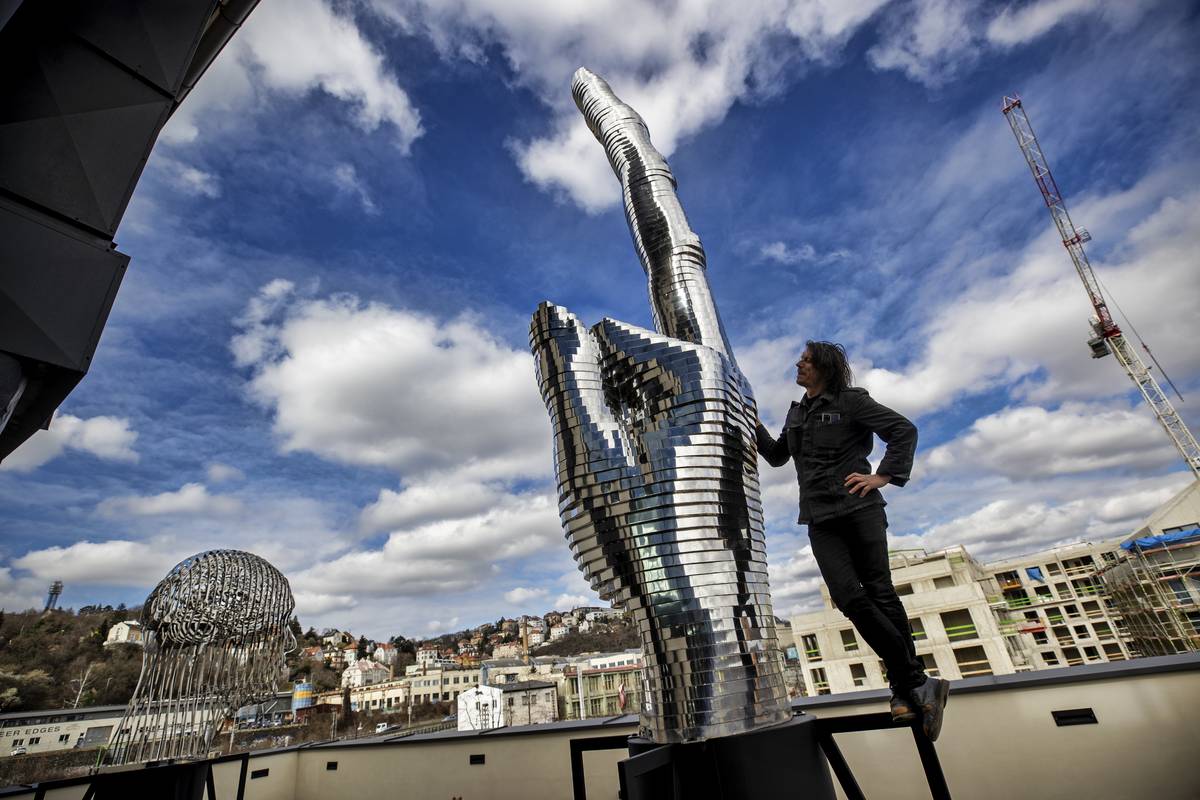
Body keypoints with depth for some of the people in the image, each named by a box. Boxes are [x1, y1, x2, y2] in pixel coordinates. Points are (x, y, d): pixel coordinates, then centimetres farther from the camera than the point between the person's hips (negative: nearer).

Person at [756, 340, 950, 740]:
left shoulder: (851, 401, 2)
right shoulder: (796, 412, 20)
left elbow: (905, 430, -2)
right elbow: (777, 456, 27)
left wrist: (883, 476, -11)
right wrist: (754, 427, 14)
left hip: (859, 509, -4)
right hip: (821, 520, 4)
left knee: (880, 593, -2)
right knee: (849, 598, -8)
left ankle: (905, 687, 10)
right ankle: (915, 682, 2)